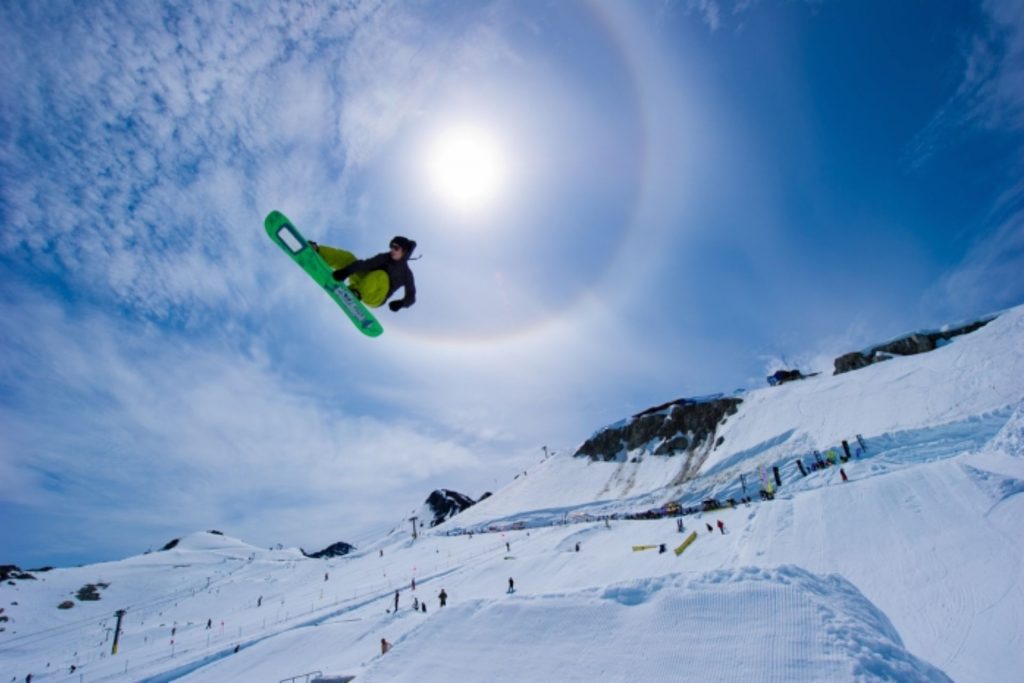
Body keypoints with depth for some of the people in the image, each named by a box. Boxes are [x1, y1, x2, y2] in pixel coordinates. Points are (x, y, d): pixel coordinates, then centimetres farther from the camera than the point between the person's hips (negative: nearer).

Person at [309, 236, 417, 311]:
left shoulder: (406, 274, -4)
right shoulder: (385, 257, 3)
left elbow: (411, 297, -9)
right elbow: (365, 264, -12)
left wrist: (401, 303, -32)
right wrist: (346, 271, -29)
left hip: (374, 298, -4)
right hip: (363, 282, 5)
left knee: (381, 276, -34)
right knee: (347, 257, -7)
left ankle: (356, 292, -54)